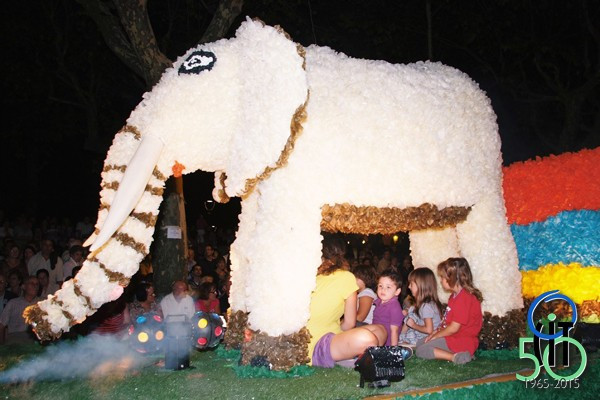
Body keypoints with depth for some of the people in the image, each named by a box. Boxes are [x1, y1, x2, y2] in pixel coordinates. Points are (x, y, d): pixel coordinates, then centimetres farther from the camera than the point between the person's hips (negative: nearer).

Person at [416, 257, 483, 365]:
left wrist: (436, 335, -8)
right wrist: (437, 332, 3)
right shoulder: (455, 295, 13)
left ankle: (455, 357, -24)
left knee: (421, 351, -15)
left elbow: (453, 328, -21)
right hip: (453, 336, 11)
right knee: (419, 343, 11)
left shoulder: (463, 298, -22)